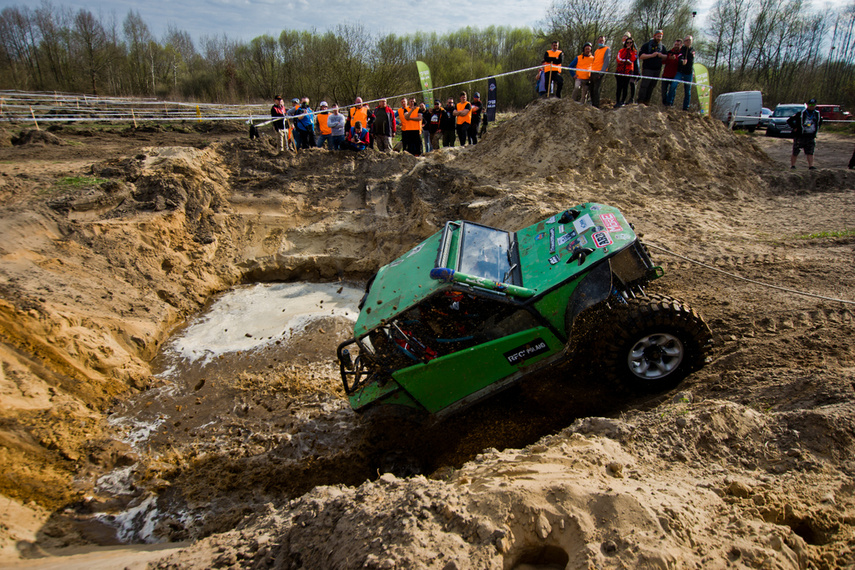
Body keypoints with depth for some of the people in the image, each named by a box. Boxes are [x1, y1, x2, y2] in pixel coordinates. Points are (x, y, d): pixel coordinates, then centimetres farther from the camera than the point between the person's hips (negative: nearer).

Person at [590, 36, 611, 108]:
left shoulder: (607, 49, -1)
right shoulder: (596, 51, 21)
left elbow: (606, 62, -10)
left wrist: (601, 72, -17)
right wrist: (591, 71, 13)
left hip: (599, 73, -7)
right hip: (593, 72, 7)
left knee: (596, 89, -13)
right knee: (592, 89, 6)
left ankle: (596, 105, -11)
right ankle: (592, 103, 13)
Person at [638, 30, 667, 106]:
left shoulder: (662, 47, 16)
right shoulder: (647, 45, -1)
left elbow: (666, 57, 21)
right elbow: (641, 56, -10)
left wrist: (662, 55, -2)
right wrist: (652, 55, -18)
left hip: (657, 70, 5)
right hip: (647, 69, -5)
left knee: (652, 86, 5)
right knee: (644, 85, -11)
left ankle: (647, 101, 11)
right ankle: (640, 101, -8)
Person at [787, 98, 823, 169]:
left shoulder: (817, 114, 9)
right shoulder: (801, 114, -8)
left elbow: (820, 122, 30)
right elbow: (789, 121, -6)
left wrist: (816, 129, 19)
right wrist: (795, 128, -8)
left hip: (811, 137, 4)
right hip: (800, 136, -3)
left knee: (810, 152, -5)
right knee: (795, 153, 2)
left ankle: (811, 166, -8)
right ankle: (792, 165, 13)